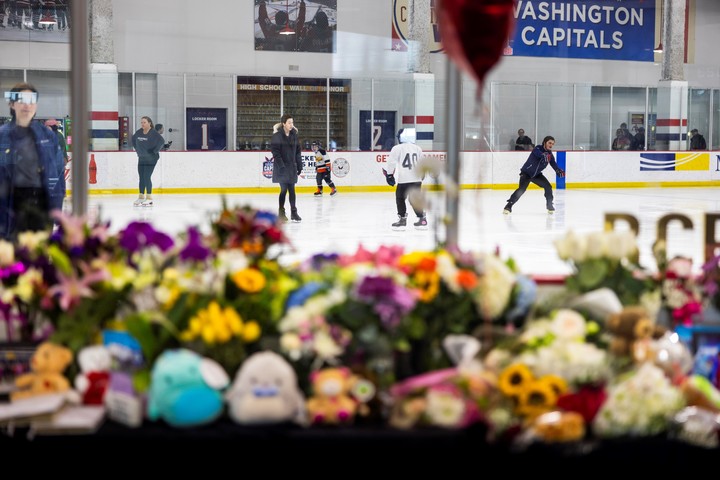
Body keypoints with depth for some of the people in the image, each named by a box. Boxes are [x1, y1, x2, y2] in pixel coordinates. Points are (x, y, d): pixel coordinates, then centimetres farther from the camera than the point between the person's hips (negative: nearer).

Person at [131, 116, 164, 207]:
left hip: (151, 159, -7)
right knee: (141, 178, 10)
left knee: (147, 177, -10)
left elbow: (161, 141, -26)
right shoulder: (139, 132, 4)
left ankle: (149, 198, -4)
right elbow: (133, 139, 23)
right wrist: (136, 149, 15)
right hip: (141, 158, 7)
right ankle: (141, 197, 20)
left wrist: (155, 151, -21)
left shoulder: (154, 133, -15)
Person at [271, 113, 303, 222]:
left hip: (292, 166, 5)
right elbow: (276, 153, -12)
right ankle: (281, 213, 10)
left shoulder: (294, 135, 7)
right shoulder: (277, 136, -9)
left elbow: (297, 151, 10)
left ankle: (293, 212, 10)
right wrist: (281, 166, -18)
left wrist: (299, 165, 7)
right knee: (284, 189, -1)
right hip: (281, 167, -5)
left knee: (291, 189, 6)